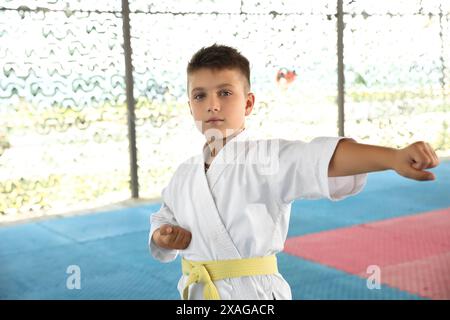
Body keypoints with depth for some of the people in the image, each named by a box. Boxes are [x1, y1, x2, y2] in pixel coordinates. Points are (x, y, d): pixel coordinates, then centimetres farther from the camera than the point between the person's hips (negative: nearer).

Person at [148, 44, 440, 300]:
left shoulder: (265, 158, -14)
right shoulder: (184, 176, 5)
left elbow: (326, 158, -31)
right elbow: (164, 218, 20)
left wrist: (395, 157, -48)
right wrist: (163, 236, -4)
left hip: (253, 292, -5)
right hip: (195, 292, 6)